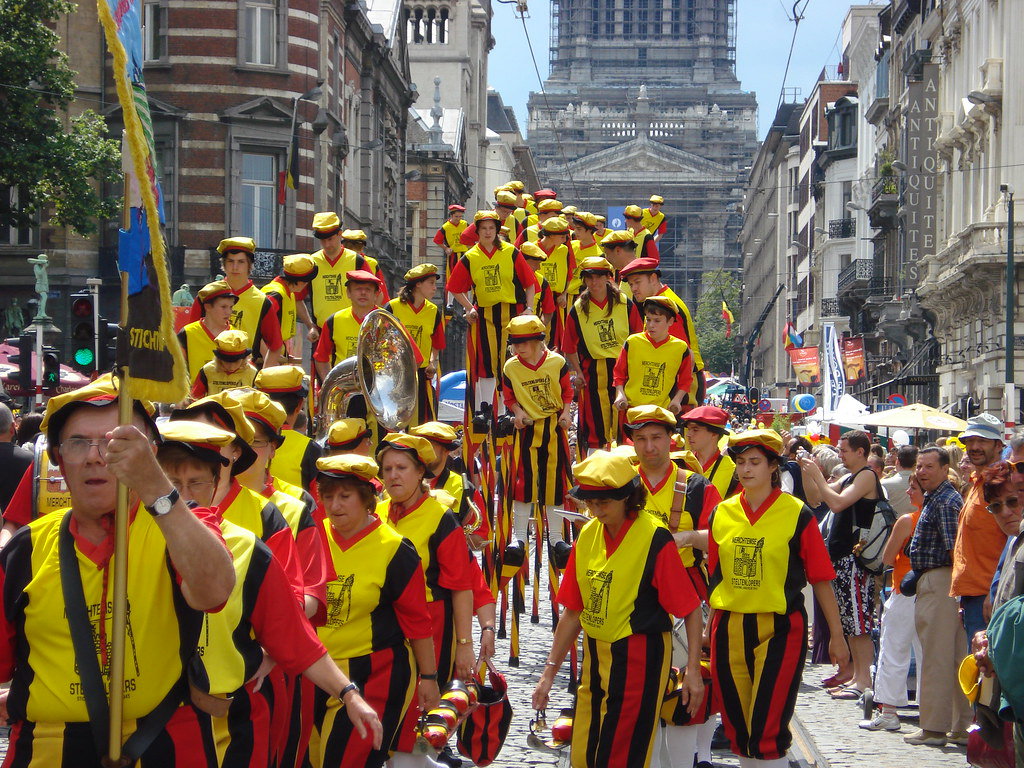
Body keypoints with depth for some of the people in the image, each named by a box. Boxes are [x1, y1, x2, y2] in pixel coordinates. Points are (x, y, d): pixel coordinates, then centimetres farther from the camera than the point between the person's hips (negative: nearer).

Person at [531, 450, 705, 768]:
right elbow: (573, 611, 11)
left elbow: (691, 609, -12)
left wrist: (693, 670, -16)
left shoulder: (655, 540, -15)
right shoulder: (587, 536, 4)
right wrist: (549, 672, 11)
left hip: (640, 658, -7)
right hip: (596, 658, 7)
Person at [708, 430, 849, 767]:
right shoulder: (721, 513, 7)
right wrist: (709, 630, 16)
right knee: (737, 729, 10)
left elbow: (820, 580, -3)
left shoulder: (797, 515, -5)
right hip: (730, 629, 4)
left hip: (780, 629, -4)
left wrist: (837, 636, -4)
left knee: (767, 730, -9)